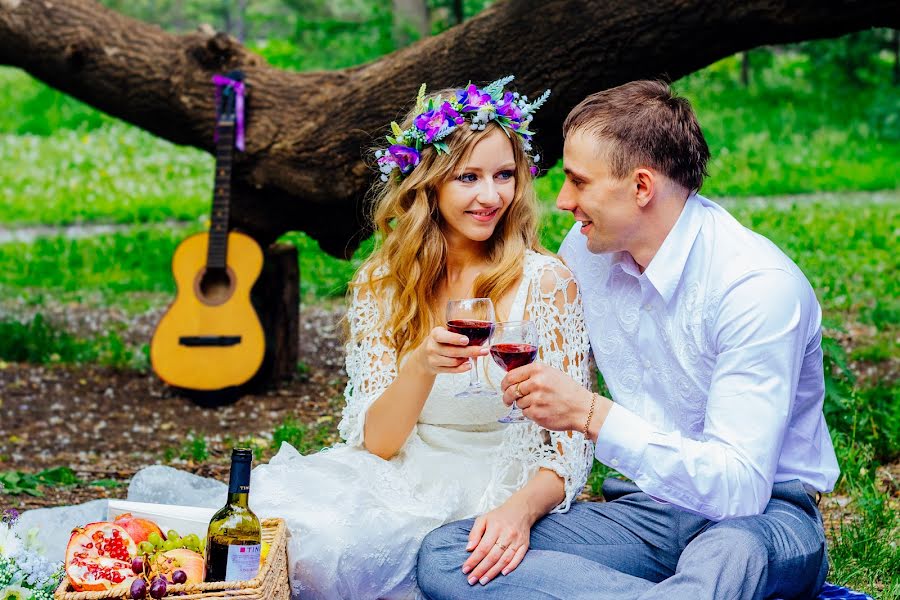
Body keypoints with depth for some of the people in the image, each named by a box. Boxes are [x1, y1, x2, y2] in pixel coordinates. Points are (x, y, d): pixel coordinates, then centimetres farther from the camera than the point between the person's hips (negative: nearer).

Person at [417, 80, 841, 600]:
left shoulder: (760, 284, -19)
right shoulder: (586, 250, 1)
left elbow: (741, 487, -26)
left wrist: (592, 414, -31)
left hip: (762, 513, -7)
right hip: (641, 506, 8)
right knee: (443, 556, -19)